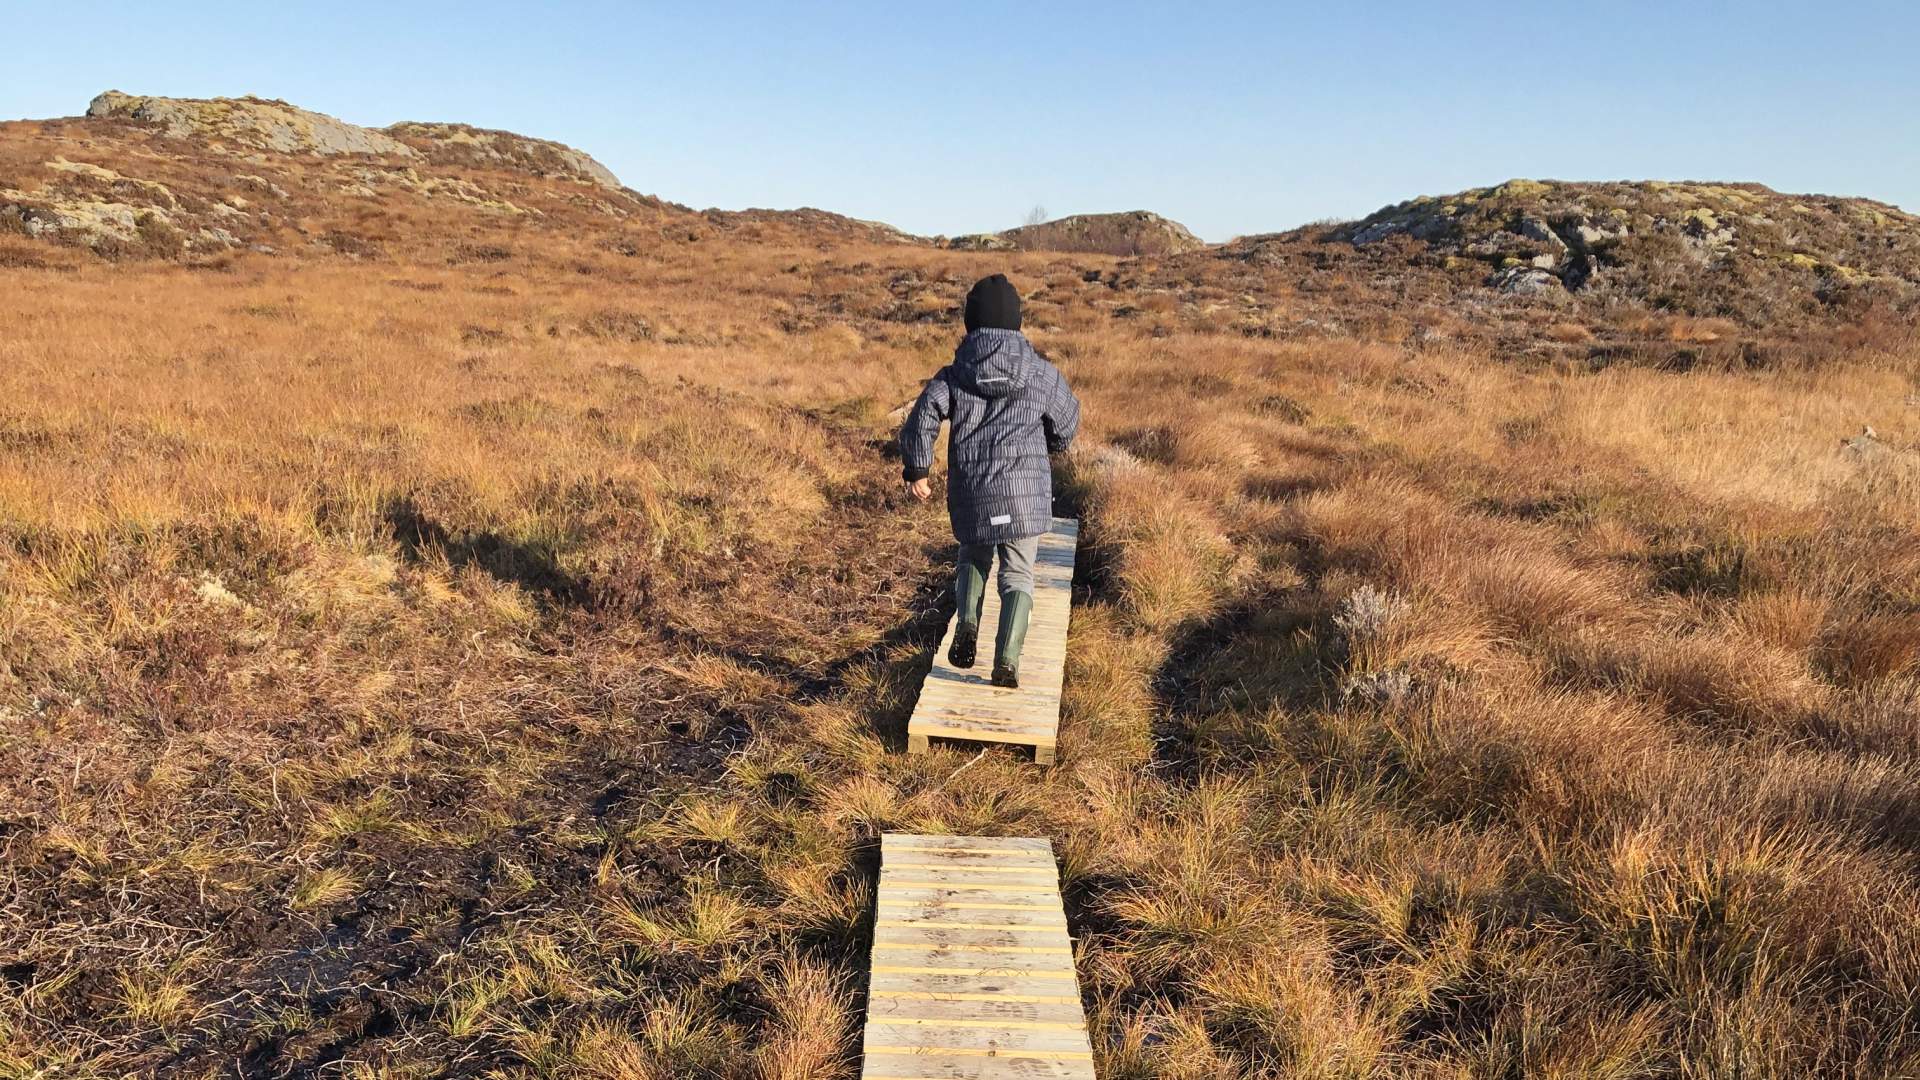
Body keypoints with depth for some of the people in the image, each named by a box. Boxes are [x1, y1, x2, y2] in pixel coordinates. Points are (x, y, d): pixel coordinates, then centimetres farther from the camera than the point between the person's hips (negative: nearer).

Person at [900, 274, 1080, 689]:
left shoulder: (953, 375, 1)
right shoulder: (1042, 374, 1)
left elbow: (923, 417, -11)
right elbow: (1067, 423, 13)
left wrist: (916, 470, -1)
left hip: (970, 493, 1)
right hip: (1025, 492, -1)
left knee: (973, 558, 25)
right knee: (1018, 575, 8)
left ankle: (967, 623, 1)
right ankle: (1007, 662, -5)